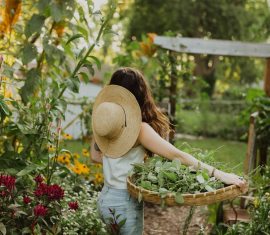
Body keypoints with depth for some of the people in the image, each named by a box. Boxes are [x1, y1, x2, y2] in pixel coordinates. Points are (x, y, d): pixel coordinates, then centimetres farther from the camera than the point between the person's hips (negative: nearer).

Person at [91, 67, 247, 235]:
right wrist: (219, 174, -26)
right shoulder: (138, 127, -21)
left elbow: (95, 155, 13)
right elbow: (176, 155, -26)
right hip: (125, 203, -6)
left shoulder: (103, 119, -1)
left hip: (106, 197, 7)